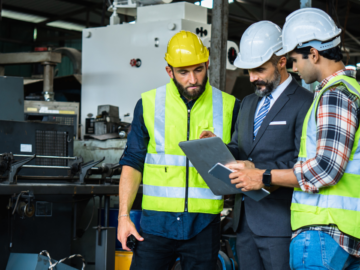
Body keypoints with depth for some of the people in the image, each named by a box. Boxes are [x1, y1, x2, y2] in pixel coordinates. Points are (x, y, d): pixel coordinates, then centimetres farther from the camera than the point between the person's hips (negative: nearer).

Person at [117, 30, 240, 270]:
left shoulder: (229, 107, 5)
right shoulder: (149, 104, 6)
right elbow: (133, 163, 7)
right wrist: (124, 215, -1)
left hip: (204, 224, 0)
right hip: (157, 221, 0)